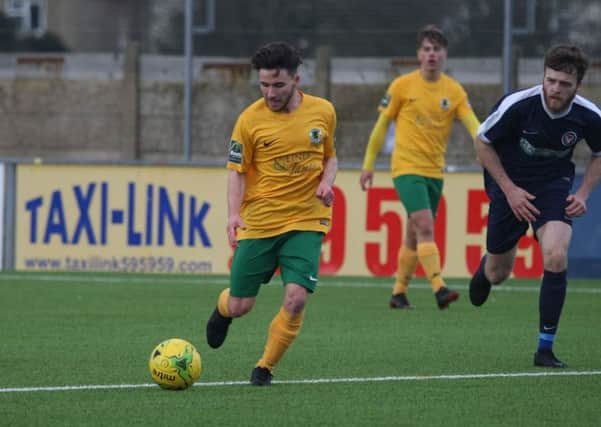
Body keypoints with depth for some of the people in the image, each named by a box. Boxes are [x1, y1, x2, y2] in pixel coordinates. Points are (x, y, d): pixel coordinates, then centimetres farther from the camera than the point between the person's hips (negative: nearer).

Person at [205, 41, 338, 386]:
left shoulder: (323, 111, 0)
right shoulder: (250, 119, -7)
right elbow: (237, 172, -2)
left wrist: (327, 183, -6)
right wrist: (234, 214, -17)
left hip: (307, 221, 1)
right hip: (258, 223, -1)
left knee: (296, 299, -16)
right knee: (240, 306, 4)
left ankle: (265, 369, 5)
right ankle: (222, 308, 44)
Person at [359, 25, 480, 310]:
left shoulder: (454, 91, 3)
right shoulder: (402, 86, -4)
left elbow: (472, 124, -8)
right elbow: (381, 126, 3)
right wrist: (368, 165, 4)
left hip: (435, 172, 4)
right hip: (407, 167, -4)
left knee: (414, 236, 12)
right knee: (425, 227, -19)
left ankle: (399, 293, 23)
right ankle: (439, 288, -26)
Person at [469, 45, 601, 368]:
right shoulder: (517, 105, -25)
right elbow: (481, 142, -9)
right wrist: (510, 190, -13)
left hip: (554, 186, 1)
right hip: (510, 185, -1)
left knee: (556, 257, -25)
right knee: (498, 274, 9)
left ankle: (545, 349, -13)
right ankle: (485, 269, 52)